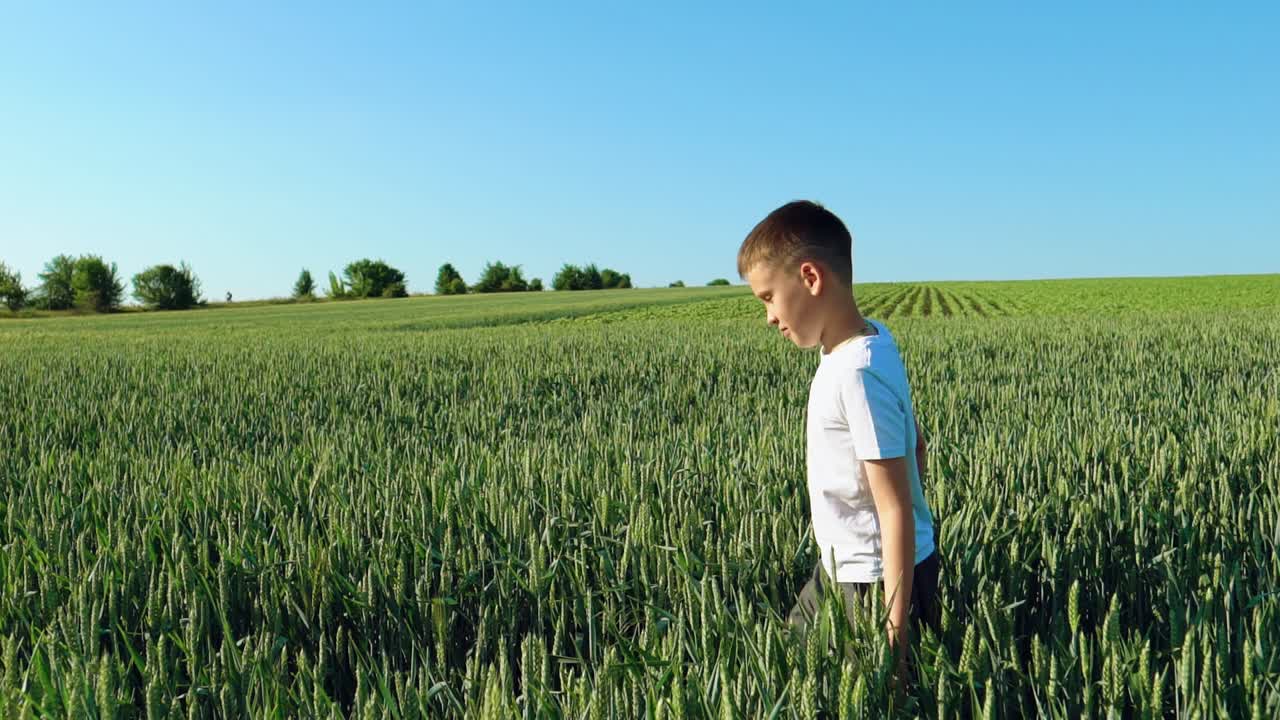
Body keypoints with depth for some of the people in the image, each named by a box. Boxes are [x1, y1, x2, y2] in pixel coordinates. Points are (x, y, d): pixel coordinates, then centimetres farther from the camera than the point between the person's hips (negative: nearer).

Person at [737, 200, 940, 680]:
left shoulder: (857, 372, -28)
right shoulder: (869, 340, -1)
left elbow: (897, 510, -25)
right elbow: (916, 446, 10)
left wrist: (896, 632, -21)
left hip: (875, 581, -9)